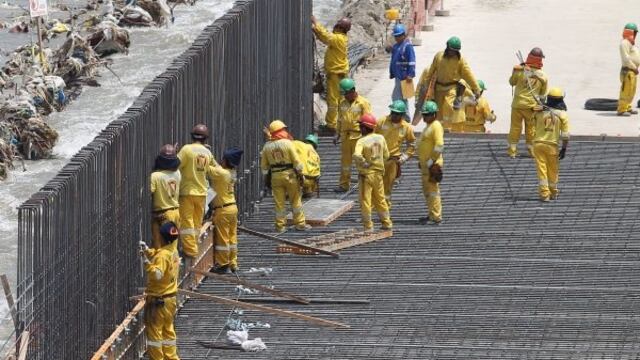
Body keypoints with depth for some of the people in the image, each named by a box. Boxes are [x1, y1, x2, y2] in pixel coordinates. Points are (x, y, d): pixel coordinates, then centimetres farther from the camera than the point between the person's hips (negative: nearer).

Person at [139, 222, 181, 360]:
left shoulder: (163, 255, -23)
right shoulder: (173, 251, 5)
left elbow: (157, 274, -33)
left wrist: (146, 262, -36)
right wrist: (147, 250, 6)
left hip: (159, 300, -9)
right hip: (170, 299, 9)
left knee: (154, 331, 0)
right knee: (168, 330, 18)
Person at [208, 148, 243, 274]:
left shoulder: (221, 173, -22)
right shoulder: (232, 173, 3)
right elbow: (216, 167, 14)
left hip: (223, 210, -8)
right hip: (233, 208, 8)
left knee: (222, 238, 1)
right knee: (232, 238, 13)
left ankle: (223, 265, 7)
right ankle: (233, 264, 19)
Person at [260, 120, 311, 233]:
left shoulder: (267, 146, 0)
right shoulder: (287, 143, -12)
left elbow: (264, 165, 6)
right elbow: (296, 161, -11)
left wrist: (266, 177, 17)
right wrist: (300, 173, -1)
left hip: (275, 176, 3)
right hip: (290, 174, -3)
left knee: (279, 202, 8)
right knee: (296, 200, 8)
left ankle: (280, 225, 10)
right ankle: (300, 223, 12)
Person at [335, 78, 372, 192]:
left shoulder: (363, 103, -5)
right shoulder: (343, 104, 13)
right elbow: (340, 120, 19)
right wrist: (338, 135, 15)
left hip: (358, 136, -6)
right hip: (345, 136, 6)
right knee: (345, 160, 8)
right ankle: (344, 184, 13)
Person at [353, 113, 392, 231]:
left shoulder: (362, 141, -18)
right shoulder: (380, 138, 0)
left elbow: (356, 155, -34)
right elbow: (386, 155, 7)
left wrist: (364, 163, -19)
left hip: (366, 173, -6)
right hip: (378, 173, 6)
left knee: (365, 201, 2)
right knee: (380, 199, 18)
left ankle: (368, 226, 4)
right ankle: (386, 223, 23)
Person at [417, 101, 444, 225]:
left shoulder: (436, 126, -14)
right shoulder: (429, 126, 17)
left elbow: (439, 146, -22)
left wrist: (431, 162, -21)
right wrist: (421, 161, 20)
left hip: (432, 165, -11)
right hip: (425, 164, 11)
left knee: (432, 190, -9)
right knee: (427, 190, 16)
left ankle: (436, 217, -8)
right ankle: (432, 215, 23)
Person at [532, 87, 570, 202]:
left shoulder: (540, 111, -3)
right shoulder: (562, 115, -6)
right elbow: (565, 135, -7)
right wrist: (564, 149, 0)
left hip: (538, 144, 0)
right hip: (552, 145, 0)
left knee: (541, 170, 2)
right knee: (553, 170, 15)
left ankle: (544, 194, -3)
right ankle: (553, 193, 27)